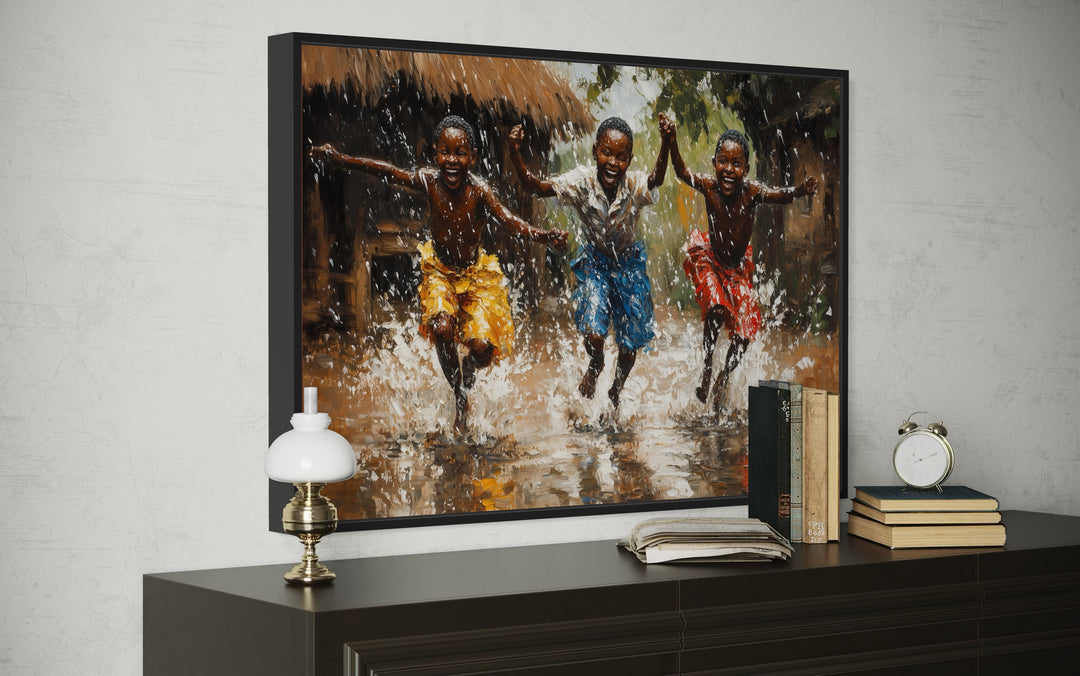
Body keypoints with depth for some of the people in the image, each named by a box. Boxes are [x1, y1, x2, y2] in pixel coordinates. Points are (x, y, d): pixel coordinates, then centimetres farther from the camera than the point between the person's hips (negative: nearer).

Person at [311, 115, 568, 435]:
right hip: (439, 270, 2)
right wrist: (339, 159, -16)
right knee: (441, 328, -24)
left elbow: (510, 221, -40)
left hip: (477, 274, -2)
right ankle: (459, 397, 2)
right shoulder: (428, 180, -19)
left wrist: (543, 236, -59)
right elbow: (387, 171, -9)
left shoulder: (478, 190, -27)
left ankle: (468, 376, 24)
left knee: (481, 345, -17)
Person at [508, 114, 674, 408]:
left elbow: (656, 180, -50)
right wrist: (515, 154, -51)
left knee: (630, 345, 10)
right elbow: (535, 186, -32)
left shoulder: (635, 185, -27)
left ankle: (615, 392, 42)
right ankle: (595, 367, 22)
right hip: (594, 261, 0)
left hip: (629, 264, 1)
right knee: (593, 334, -17)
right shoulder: (581, 182, -24)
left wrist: (666, 146, -69)